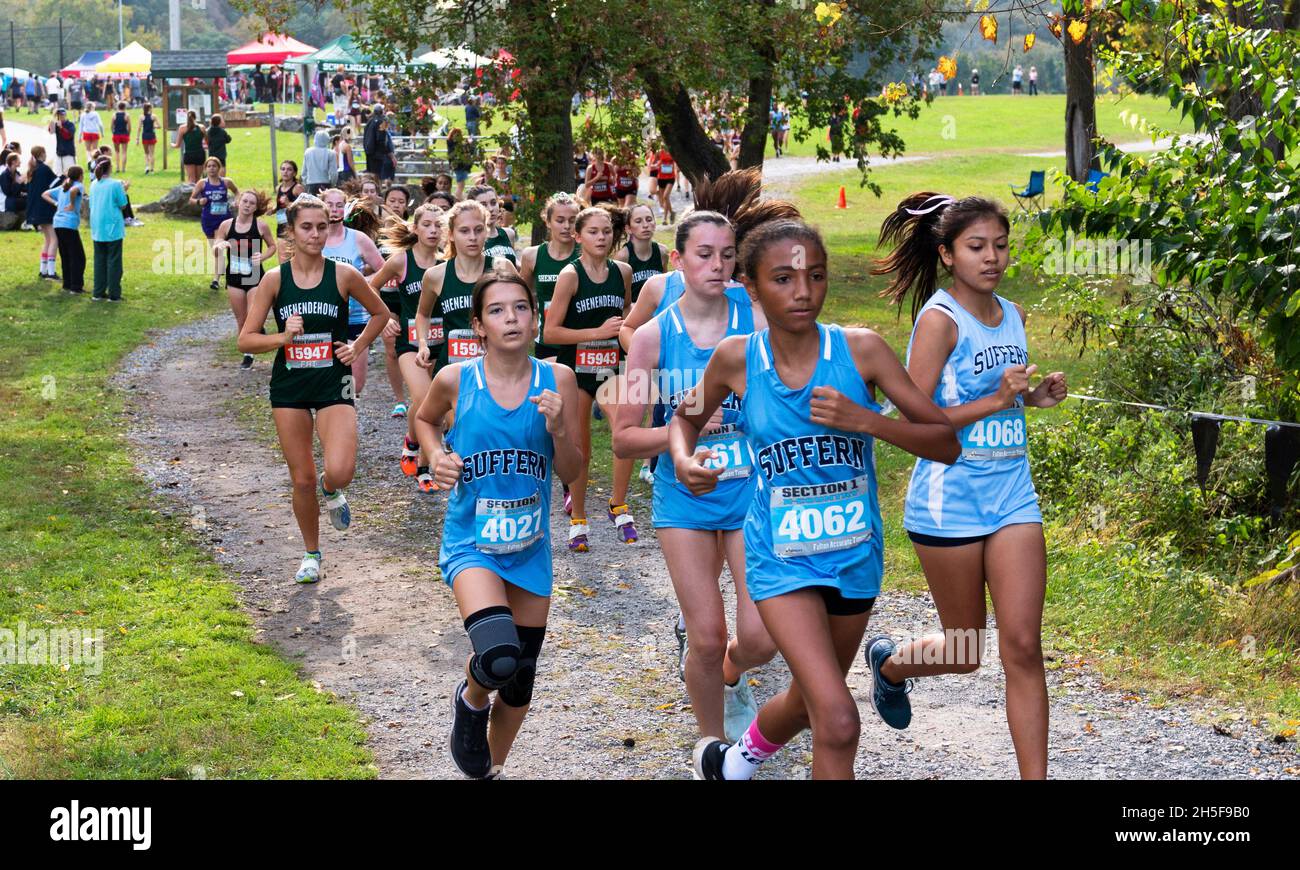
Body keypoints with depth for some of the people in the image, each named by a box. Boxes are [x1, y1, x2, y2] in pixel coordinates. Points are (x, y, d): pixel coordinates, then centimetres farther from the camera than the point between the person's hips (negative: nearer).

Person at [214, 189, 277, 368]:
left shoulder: (260, 225, -5)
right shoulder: (226, 225, 0)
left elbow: (272, 246, 7)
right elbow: (215, 250, 5)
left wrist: (262, 257, -12)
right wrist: (219, 246, -19)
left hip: (255, 277, -2)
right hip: (234, 277, 2)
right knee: (241, 320, 8)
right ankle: (247, 355, 21)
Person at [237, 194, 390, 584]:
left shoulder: (344, 275, -5)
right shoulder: (275, 279, -3)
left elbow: (380, 313, 13)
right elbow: (246, 339, -3)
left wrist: (358, 347, 1)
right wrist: (283, 338, -19)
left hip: (334, 386, -1)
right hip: (289, 388, 1)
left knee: (340, 472, -20)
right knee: (302, 479, 6)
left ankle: (330, 489, 19)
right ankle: (311, 554, 28)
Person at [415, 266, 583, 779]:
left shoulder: (557, 380, -6)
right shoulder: (456, 380, -10)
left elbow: (570, 474, -2)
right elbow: (425, 419, 13)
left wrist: (558, 429, -21)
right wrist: (438, 456, -7)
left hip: (530, 547, 3)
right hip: (471, 541, -3)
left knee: (521, 678, 12)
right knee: (498, 655, -27)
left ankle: (491, 769, 39)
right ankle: (471, 700, 9)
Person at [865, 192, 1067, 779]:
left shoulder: (1012, 316, 9)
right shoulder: (940, 319, -12)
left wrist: (1034, 397, 5)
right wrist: (996, 401, -21)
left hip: (1011, 494, 5)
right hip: (949, 502, -5)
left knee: (1022, 646, -5)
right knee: (965, 654, 9)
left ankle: (1035, 777, -3)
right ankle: (889, 663, 42)